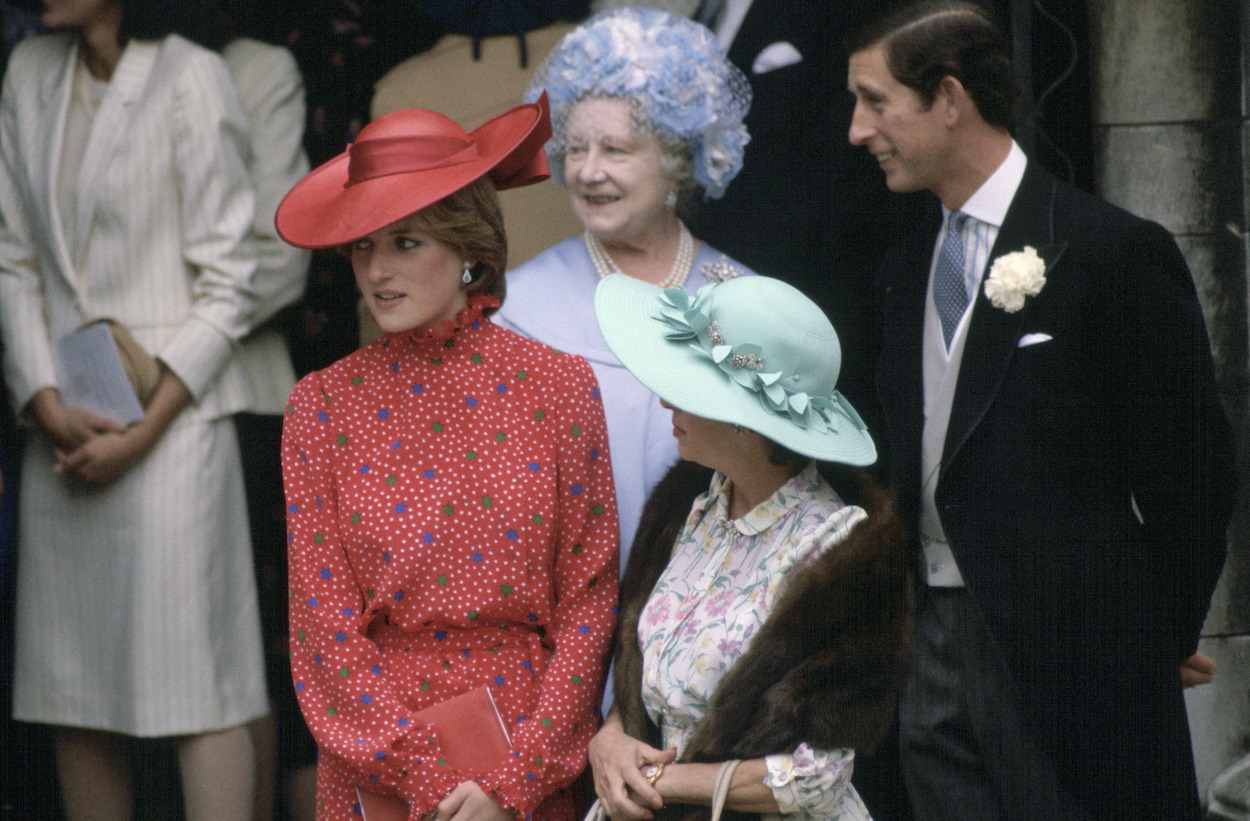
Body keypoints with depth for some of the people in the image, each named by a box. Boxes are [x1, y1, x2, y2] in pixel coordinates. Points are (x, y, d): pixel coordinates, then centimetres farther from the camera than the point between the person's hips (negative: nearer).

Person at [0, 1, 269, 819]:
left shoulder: (191, 80, -8)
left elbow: (227, 285, -8)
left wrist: (143, 431, -11)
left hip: (170, 420, -5)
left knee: (192, 682, -7)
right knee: (73, 689, 7)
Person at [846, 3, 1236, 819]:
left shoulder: (1117, 252, -9)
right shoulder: (907, 268, 14)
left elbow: (1191, 466, -7)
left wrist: (1163, 636, -2)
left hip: (1065, 653, -7)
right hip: (931, 649, 7)